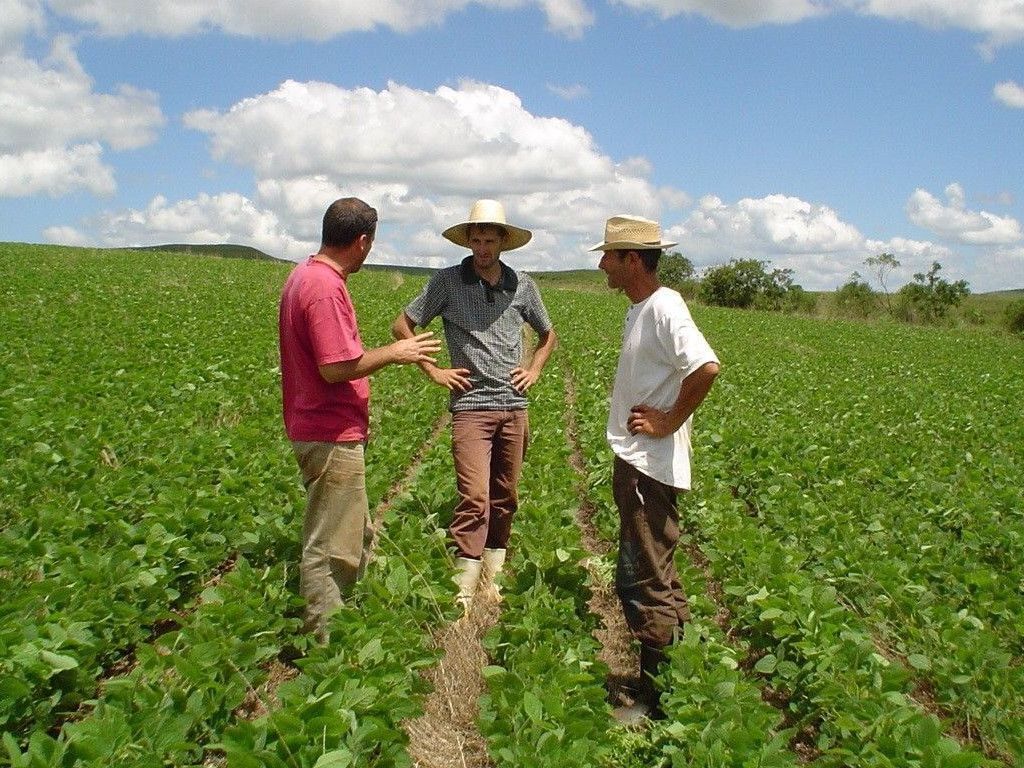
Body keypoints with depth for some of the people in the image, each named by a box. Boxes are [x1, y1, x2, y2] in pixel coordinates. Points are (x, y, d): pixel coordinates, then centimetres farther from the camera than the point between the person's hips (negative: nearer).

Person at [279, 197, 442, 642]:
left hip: (323, 432, 11)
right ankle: (326, 645, 14)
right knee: (329, 550, 1)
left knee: (356, 537, 21)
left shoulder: (305, 276, 12)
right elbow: (336, 367, -25)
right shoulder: (325, 288, -20)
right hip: (332, 438, -11)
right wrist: (393, 353, -13)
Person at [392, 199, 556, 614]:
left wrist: (534, 370, 9)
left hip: (514, 407, 4)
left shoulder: (522, 285, 7)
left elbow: (547, 334, 24)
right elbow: (401, 326, 3)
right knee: (474, 499, -13)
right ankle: (463, 592, -7)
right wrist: (433, 370, -2)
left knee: (505, 499, 11)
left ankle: (492, 577, 25)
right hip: (471, 406, -4)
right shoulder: (448, 281, -2)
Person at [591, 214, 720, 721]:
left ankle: (657, 701, 11)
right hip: (635, 463, 10)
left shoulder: (663, 308, -17)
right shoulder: (640, 309, 13)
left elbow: (706, 368, -31)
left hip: (651, 467, -10)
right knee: (656, 579, 18)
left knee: (643, 583, -2)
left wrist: (670, 422, -20)